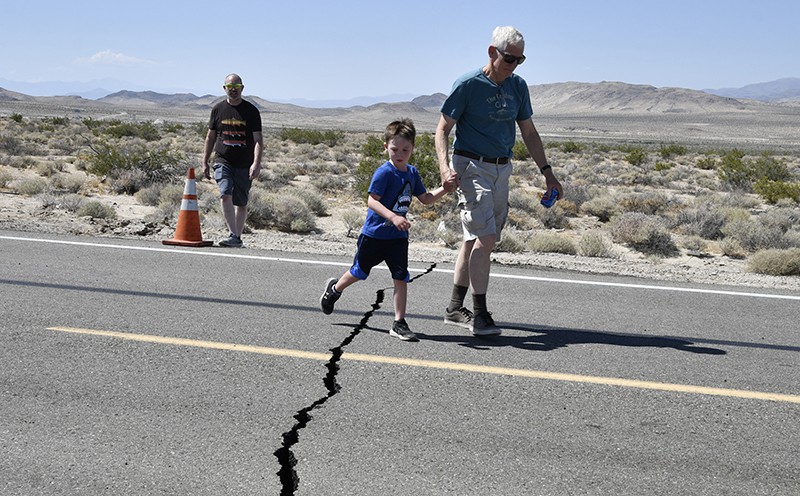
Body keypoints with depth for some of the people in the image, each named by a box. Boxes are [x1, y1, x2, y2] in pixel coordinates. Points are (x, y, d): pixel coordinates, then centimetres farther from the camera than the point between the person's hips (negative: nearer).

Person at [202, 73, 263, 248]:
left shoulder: (251, 111, 1)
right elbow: (210, 137, 15)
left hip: (244, 165, 0)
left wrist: (256, 163, -17)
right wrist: (205, 162, 12)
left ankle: (238, 238, 18)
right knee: (225, 195, -20)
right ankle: (234, 236, -25)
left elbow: (258, 140, -4)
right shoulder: (218, 109, 8)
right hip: (223, 161, 0)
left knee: (241, 204, 6)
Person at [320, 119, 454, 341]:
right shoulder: (384, 172, -18)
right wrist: (393, 217, -38)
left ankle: (399, 323, 1)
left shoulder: (412, 173, 5)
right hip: (375, 233, -5)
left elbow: (425, 198, 14)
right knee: (360, 272, 13)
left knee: (401, 277, -4)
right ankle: (334, 289, 42)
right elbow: (372, 201, -26)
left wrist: (444, 189, -3)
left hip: (398, 237, 5)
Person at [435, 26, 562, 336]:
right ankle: (479, 315, -10)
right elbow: (443, 128, -7)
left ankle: (455, 309, 17)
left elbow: (529, 132, 17)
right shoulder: (468, 84, -8)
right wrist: (445, 166, -23)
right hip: (472, 167, -6)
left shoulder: (518, 86, 10)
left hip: (502, 169, 6)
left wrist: (547, 172, 11)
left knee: (477, 239, 8)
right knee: (486, 238, -15)